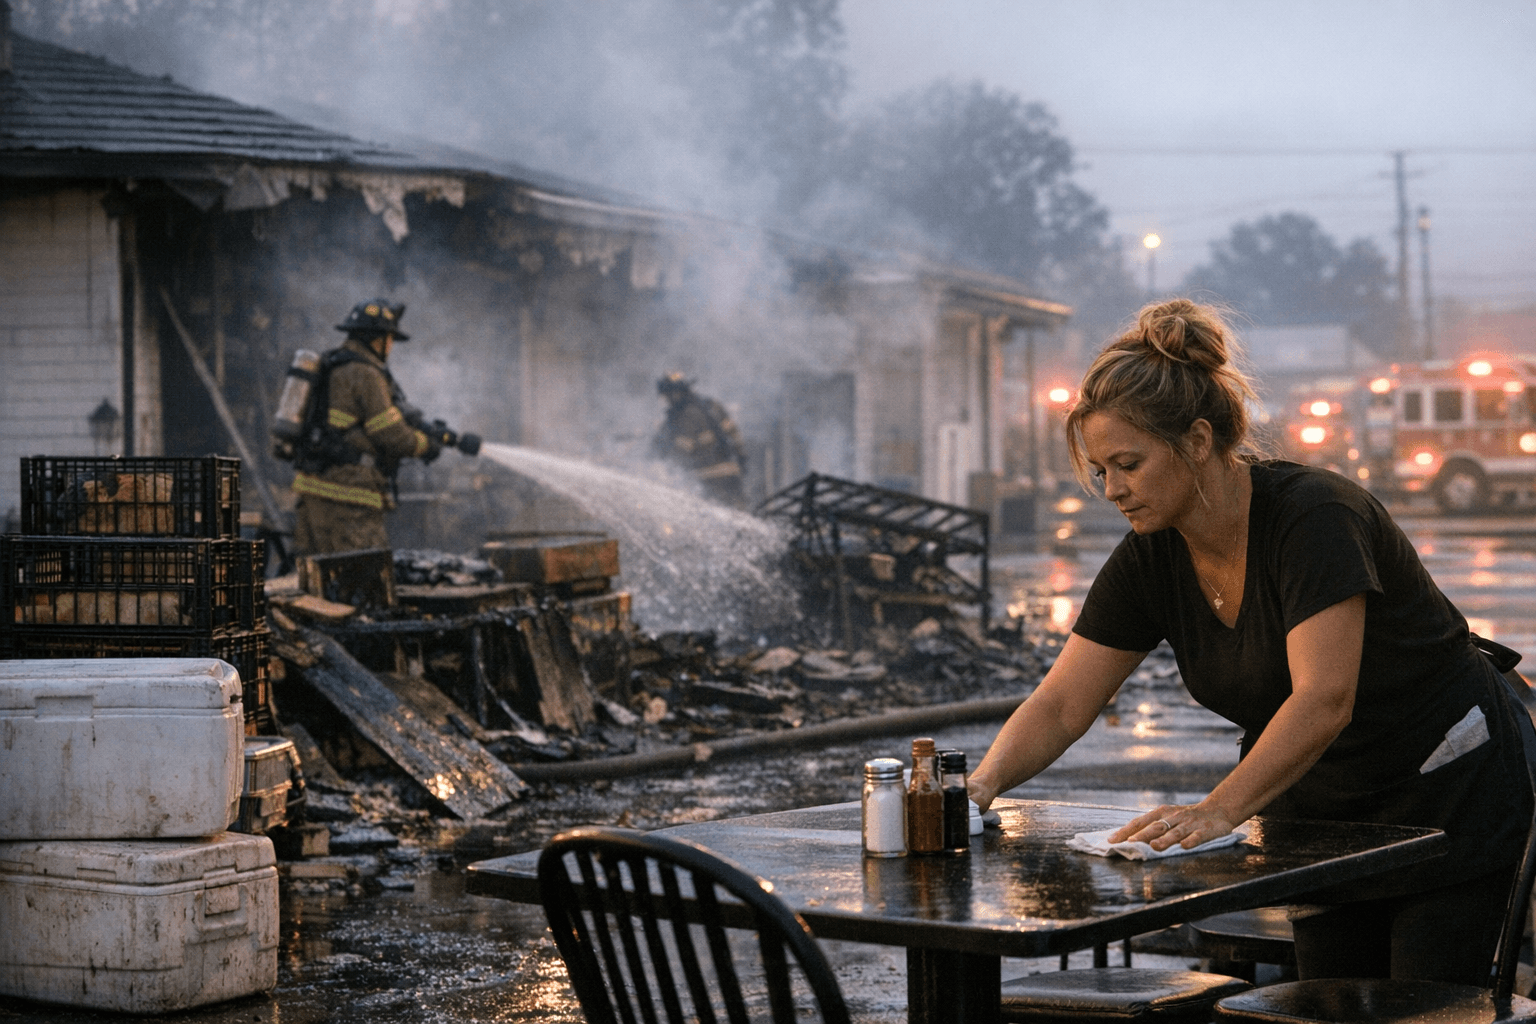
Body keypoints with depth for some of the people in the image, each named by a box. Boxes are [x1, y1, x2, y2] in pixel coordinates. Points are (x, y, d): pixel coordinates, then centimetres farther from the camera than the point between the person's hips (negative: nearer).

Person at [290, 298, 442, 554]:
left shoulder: (332, 368, 20)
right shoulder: (365, 375, -12)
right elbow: (393, 437, -12)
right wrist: (427, 445, 6)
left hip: (312, 485, 10)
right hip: (344, 492, -10)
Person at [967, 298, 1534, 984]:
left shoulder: (1315, 516, -27)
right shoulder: (1149, 562, -8)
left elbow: (1323, 699, -37)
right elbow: (1060, 707, -7)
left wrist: (1217, 811, -47)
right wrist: (982, 785, -25)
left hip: (1450, 791, -6)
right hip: (1319, 809, 6)